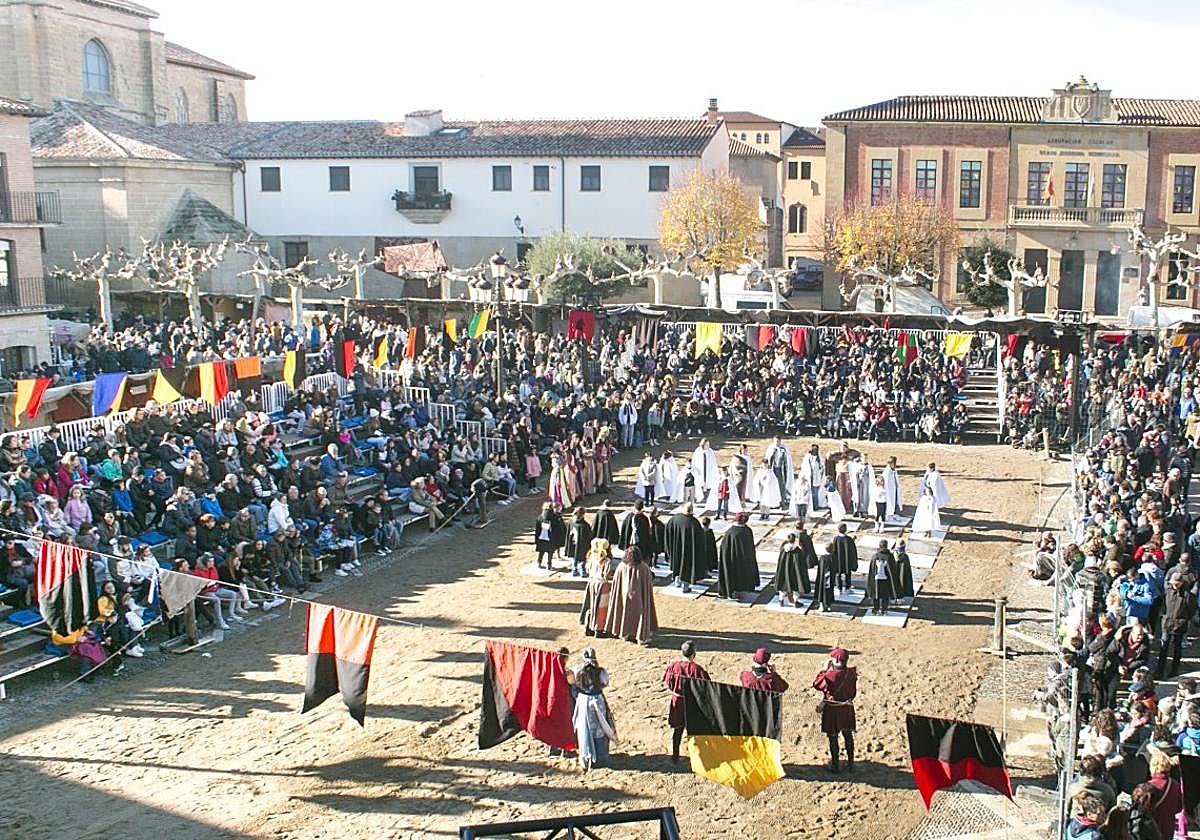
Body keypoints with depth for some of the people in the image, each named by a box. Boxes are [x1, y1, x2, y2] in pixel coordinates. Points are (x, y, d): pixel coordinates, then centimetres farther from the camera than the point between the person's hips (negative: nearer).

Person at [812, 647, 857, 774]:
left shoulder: (830, 675, -22)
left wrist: (824, 669, -6)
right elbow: (854, 692, 6)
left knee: (833, 737, 6)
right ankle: (850, 764, 24)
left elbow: (816, 684, -9)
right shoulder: (851, 673, -5)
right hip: (847, 708, 5)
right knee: (848, 735, 16)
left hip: (832, 710, -5)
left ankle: (835, 765, 13)